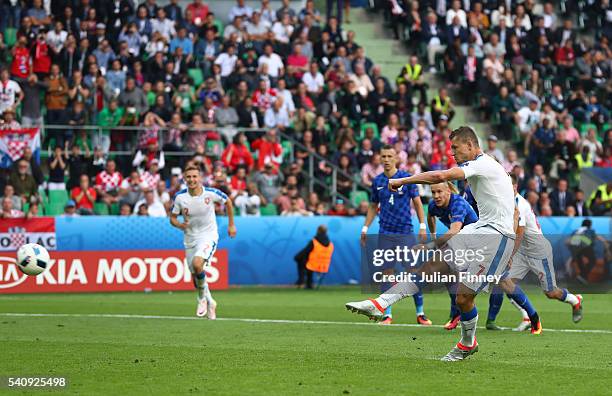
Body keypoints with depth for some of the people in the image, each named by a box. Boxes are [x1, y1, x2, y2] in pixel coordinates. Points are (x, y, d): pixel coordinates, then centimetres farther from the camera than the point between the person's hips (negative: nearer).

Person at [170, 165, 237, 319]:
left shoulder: (211, 193, -13)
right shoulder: (179, 197, -9)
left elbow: (228, 202, 5)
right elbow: (172, 218, 0)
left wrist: (231, 225, 8)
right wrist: (180, 225, -22)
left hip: (208, 235, -4)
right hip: (190, 238, 4)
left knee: (197, 264, -29)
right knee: (195, 275, 9)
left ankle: (202, 298, -5)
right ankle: (210, 302, 36)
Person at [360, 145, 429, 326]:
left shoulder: (407, 178, -1)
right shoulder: (377, 181, 8)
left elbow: (417, 202, 2)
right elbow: (373, 207, 18)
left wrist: (422, 226, -5)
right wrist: (365, 228, 12)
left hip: (406, 232, -2)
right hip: (385, 234, 2)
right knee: (387, 272, 0)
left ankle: (420, 313, 4)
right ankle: (387, 315, 4)